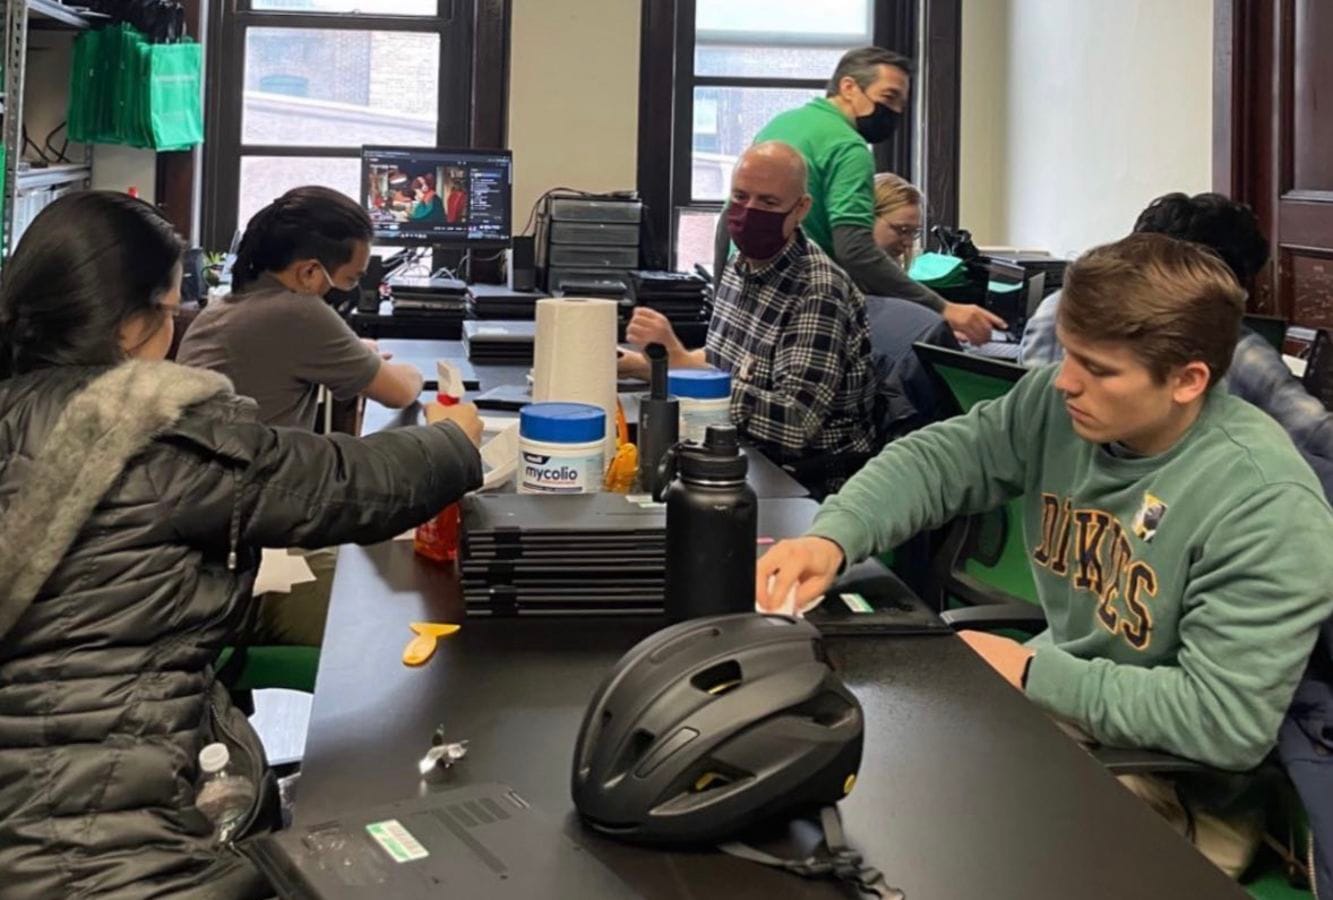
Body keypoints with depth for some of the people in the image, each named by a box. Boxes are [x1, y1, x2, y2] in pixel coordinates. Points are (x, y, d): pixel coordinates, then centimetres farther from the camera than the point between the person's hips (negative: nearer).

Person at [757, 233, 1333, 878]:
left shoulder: (1268, 509, -27)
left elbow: (1229, 722, -29)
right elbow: (940, 457, 1)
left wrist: (1031, 675, -22)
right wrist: (833, 537, -19)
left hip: (1177, 788, -7)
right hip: (1051, 696, 7)